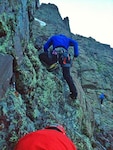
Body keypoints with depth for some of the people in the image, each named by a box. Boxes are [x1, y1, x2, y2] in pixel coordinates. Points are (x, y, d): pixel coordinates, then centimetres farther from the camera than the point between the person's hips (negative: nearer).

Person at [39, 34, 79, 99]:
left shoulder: (54, 37, 35)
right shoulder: (67, 39, 37)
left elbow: (45, 46, 31)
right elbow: (75, 43, 17)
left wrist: (47, 56, 44)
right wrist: (76, 54, 11)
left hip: (56, 52, -3)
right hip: (65, 54, 3)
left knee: (41, 56, 15)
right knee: (67, 75, 3)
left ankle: (52, 63, -11)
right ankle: (74, 92, -8)